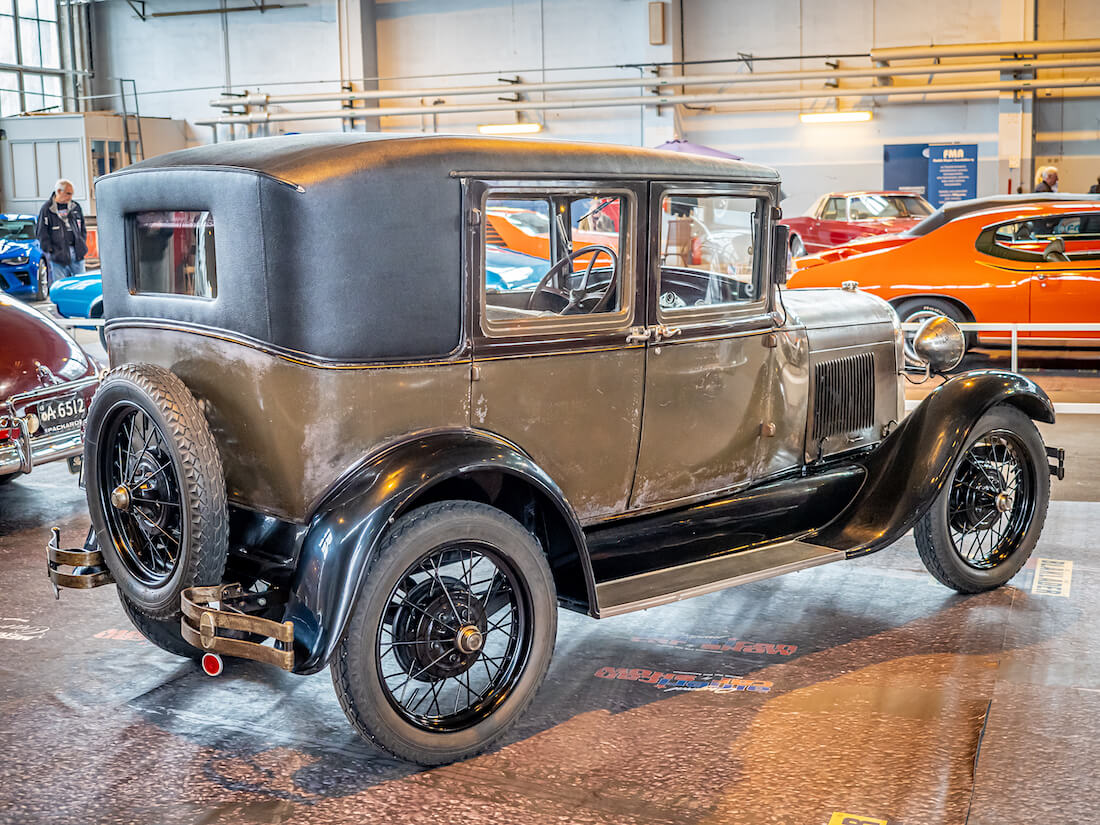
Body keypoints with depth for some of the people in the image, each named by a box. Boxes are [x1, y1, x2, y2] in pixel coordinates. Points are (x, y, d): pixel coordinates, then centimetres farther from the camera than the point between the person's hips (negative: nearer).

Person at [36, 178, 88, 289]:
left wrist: (82, 245, 8)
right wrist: (49, 250, -7)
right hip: (58, 255, -4)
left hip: (77, 254, 4)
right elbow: (41, 233, -2)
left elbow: (83, 228, 19)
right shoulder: (47, 209, -3)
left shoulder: (76, 207, 11)